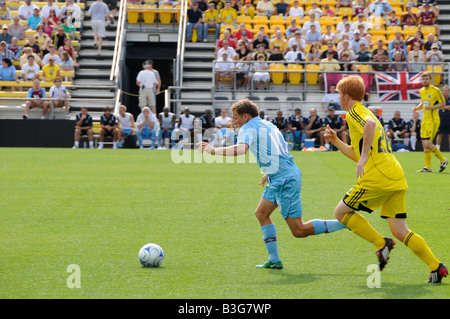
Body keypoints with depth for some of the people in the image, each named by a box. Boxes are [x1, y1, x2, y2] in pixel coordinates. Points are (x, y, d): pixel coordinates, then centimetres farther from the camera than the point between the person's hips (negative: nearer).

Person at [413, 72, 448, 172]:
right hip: (425, 119, 8)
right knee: (424, 144, 6)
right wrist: (417, 108, 7)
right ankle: (428, 167, 13)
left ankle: (443, 160, 3)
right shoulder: (422, 91, 12)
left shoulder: (436, 90, -10)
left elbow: (443, 104, -8)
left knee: (427, 143, -15)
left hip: (433, 120, -8)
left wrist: (431, 107, -19)